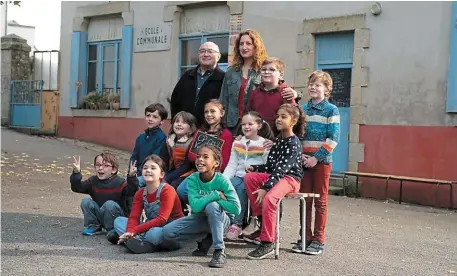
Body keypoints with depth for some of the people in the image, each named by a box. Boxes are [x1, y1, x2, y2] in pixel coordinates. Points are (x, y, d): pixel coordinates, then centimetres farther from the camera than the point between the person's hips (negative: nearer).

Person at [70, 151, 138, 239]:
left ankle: (113, 230, -11)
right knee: (86, 201, -14)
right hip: (99, 217, 4)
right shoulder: (93, 181, -1)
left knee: (109, 204, -32)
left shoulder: (120, 182, -15)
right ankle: (93, 227, 1)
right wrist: (76, 173, -28)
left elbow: (132, 192, -31)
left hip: (118, 217, -4)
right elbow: (76, 188, -12)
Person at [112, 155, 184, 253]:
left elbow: (161, 220, -25)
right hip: (150, 228, 7)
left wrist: (134, 231, -29)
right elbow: (134, 217, -7)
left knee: (154, 233, -39)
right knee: (118, 221, -5)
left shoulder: (167, 190, -17)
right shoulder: (140, 193, 4)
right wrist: (129, 232, -30)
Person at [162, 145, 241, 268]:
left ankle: (219, 251, -26)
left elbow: (235, 208, -30)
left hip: (220, 220, -4)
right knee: (167, 231, -15)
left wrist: (210, 201, -26)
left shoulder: (221, 180, -21)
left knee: (212, 205, -37)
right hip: (200, 219, 4)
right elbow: (195, 206, -28)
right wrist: (216, 195, -29)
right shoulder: (193, 179, -15)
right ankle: (206, 239, 5)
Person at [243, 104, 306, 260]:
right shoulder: (278, 140, 14)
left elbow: (281, 169, -22)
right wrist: (255, 168, -2)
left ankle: (268, 243, -27)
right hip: (276, 176, 9)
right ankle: (263, 224, -8)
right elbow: (270, 165, 16)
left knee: (269, 198, -34)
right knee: (249, 177, -11)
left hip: (290, 179, -9)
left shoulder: (293, 144, -13)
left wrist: (265, 188, -29)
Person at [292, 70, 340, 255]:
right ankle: (305, 238, 16)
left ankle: (318, 240, 9)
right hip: (303, 160, 4)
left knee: (320, 201, 2)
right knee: (304, 200, 7)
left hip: (322, 161, -4)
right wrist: (300, 155, -6)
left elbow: (333, 138, -9)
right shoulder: (302, 109, 10)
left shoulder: (331, 110, -3)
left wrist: (316, 157, -15)